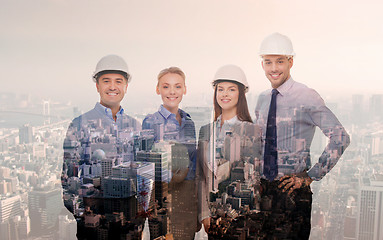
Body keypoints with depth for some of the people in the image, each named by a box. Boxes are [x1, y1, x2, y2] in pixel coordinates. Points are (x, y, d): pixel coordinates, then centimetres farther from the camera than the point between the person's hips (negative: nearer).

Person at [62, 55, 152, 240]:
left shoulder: (134, 126, 8)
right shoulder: (80, 124, -2)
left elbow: (146, 172, 13)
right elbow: (68, 174, -3)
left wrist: (143, 210, 9)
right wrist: (78, 212, -7)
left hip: (130, 209, 3)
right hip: (93, 210, -3)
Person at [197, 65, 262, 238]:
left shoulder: (253, 130, -4)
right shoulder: (206, 131, 9)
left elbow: (256, 176, -3)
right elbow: (201, 176, 8)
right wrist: (204, 214, 2)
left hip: (241, 213, -3)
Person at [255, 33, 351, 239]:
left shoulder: (307, 97, -11)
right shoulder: (262, 100, 8)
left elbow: (340, 138, -16)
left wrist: (311, 176, -15)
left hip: (292, 188, -5)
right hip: (263, 188, 5)